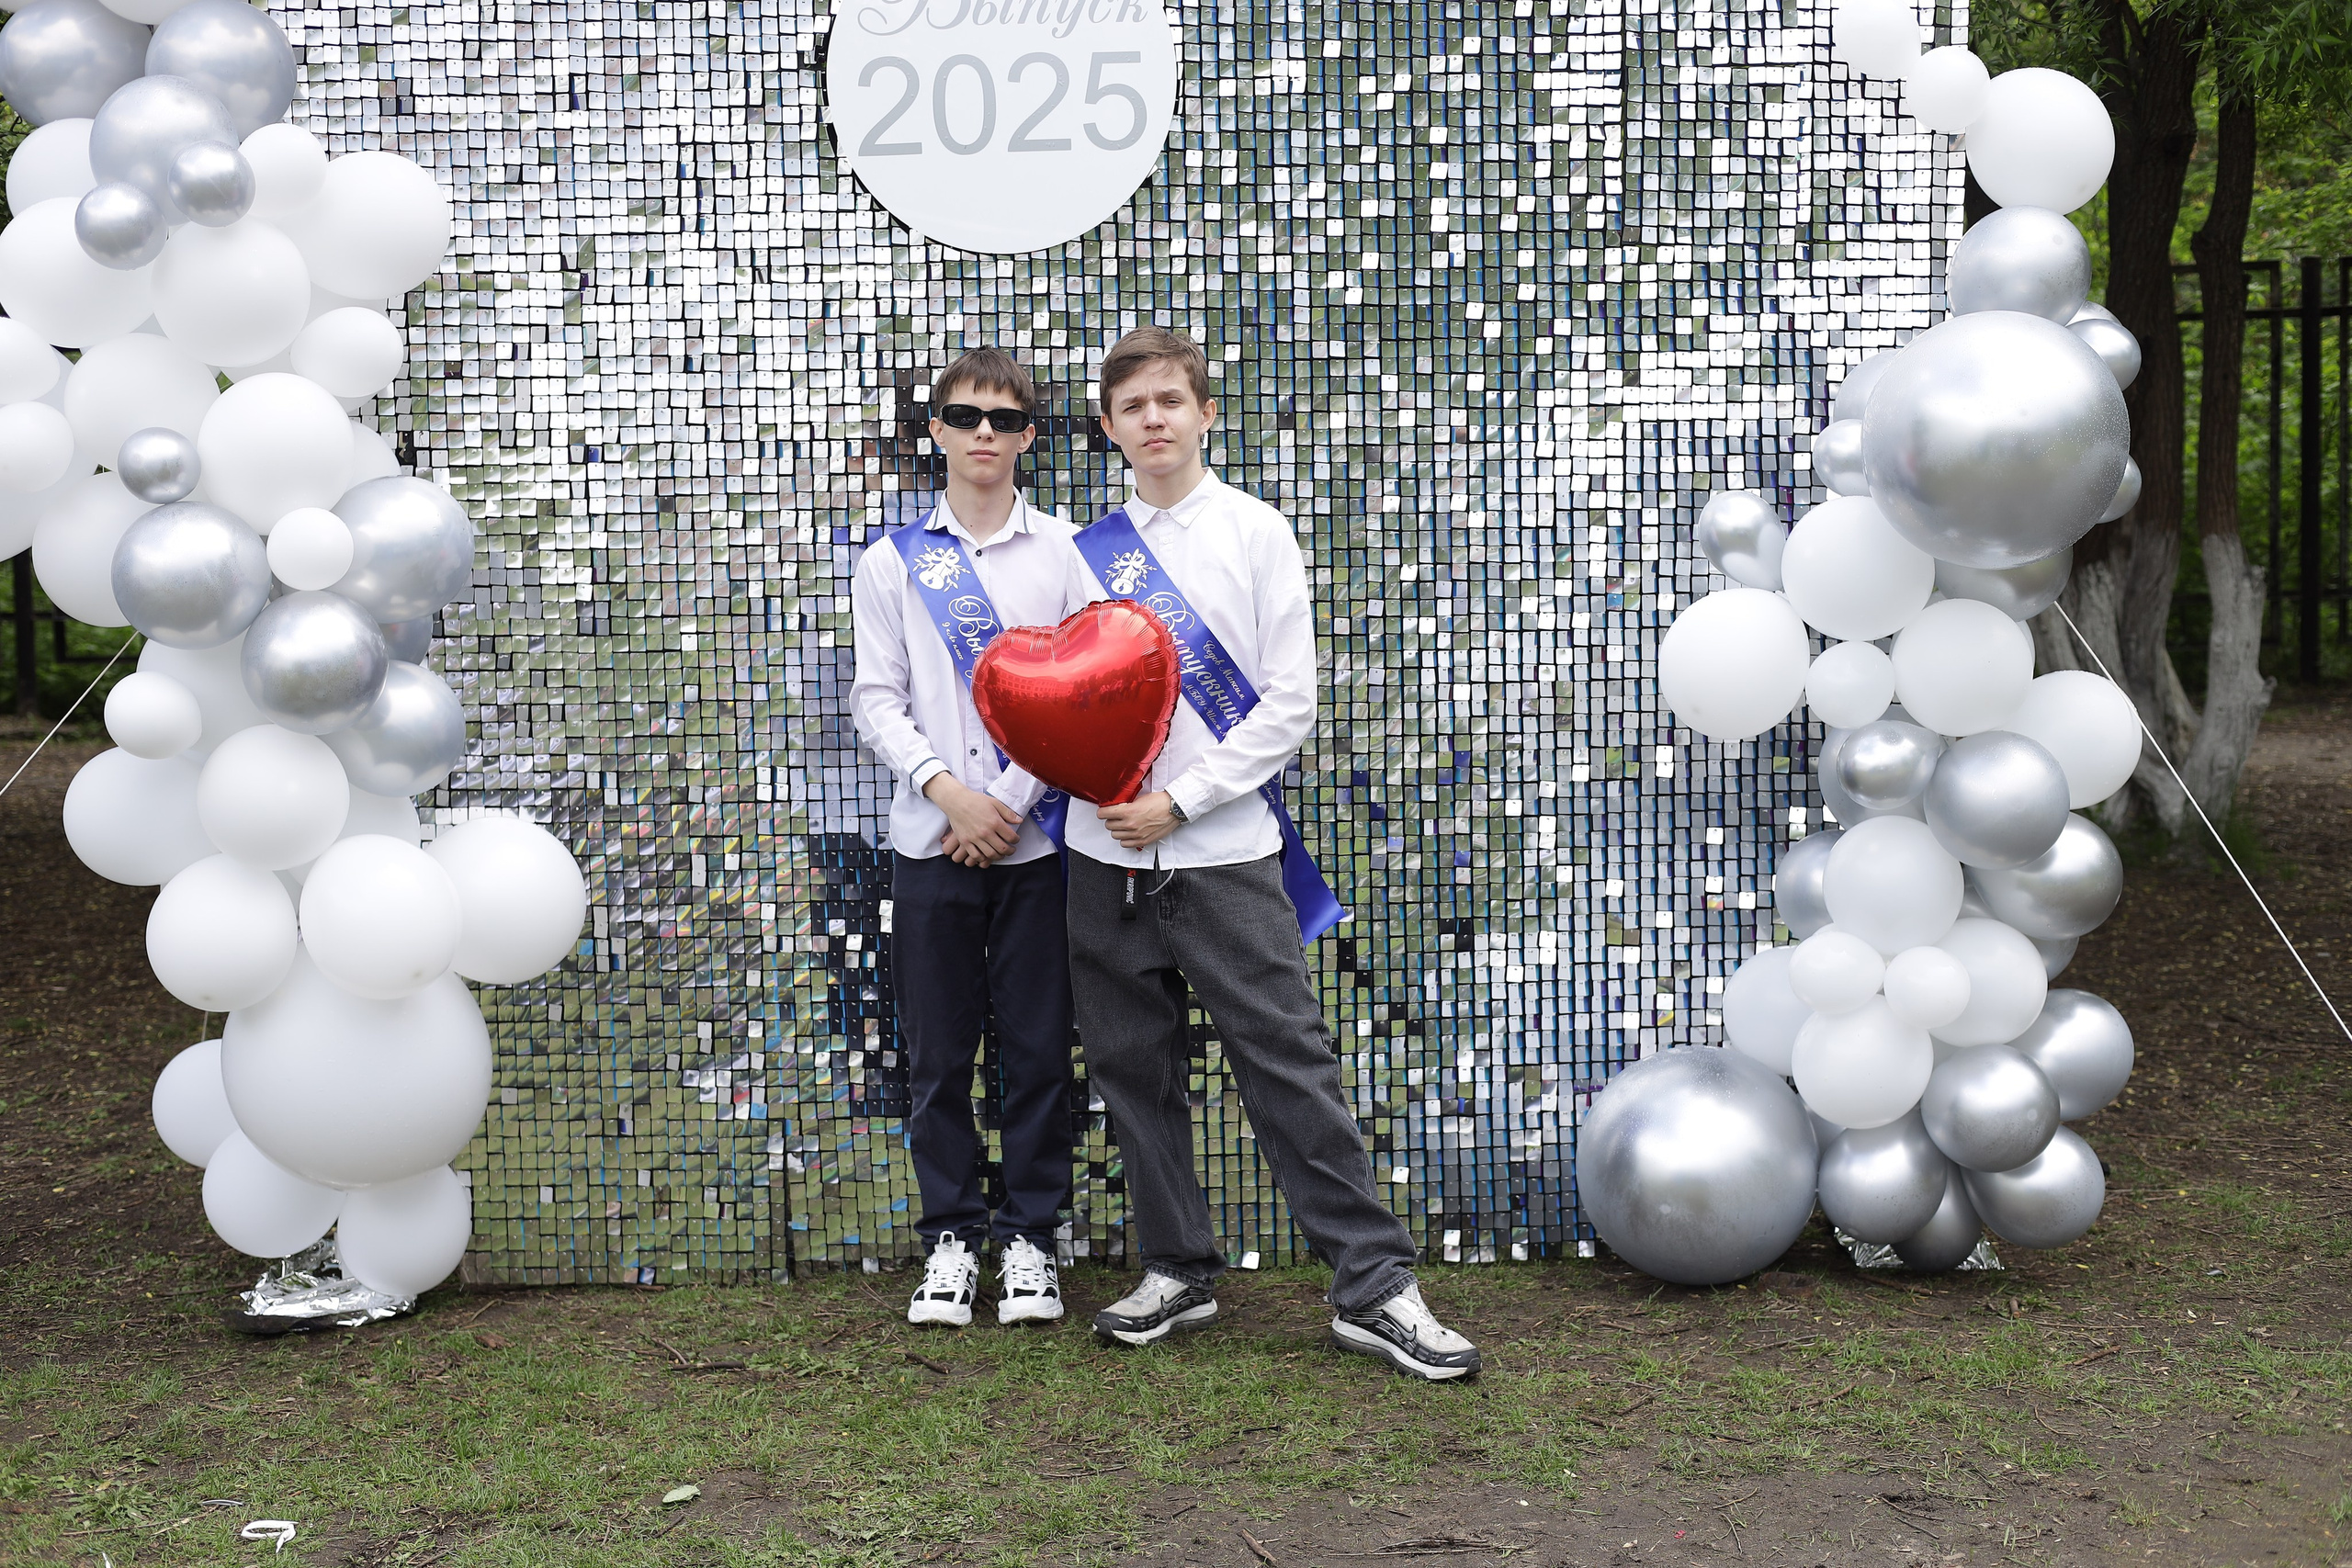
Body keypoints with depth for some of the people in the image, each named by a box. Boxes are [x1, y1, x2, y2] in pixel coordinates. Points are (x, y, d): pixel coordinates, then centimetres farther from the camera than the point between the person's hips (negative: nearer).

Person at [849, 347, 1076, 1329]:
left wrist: (1015, 803, -9)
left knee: (1039, 1049, 3)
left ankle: (1031, 1236, 15)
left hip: (1036, 838, -1)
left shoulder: (1065, 551, 4)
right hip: (930, 842, 1)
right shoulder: (893, 561, 7)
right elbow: (877, 700, 4)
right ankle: (952, 1236, 17)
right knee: (940, 1054, 5)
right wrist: (950, 793, -10)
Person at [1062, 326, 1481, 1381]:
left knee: (1291, 1066, -6)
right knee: (1135, 1072, 9)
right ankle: (1178, 1271, 22)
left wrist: (1178, 801, -10)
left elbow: (1288, 705, -4)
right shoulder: (1091, 551, 10)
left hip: (1226, 852, -4)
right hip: (1108, 856, 4)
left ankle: (1374, 1287, -1)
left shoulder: (1255, 532, 1)